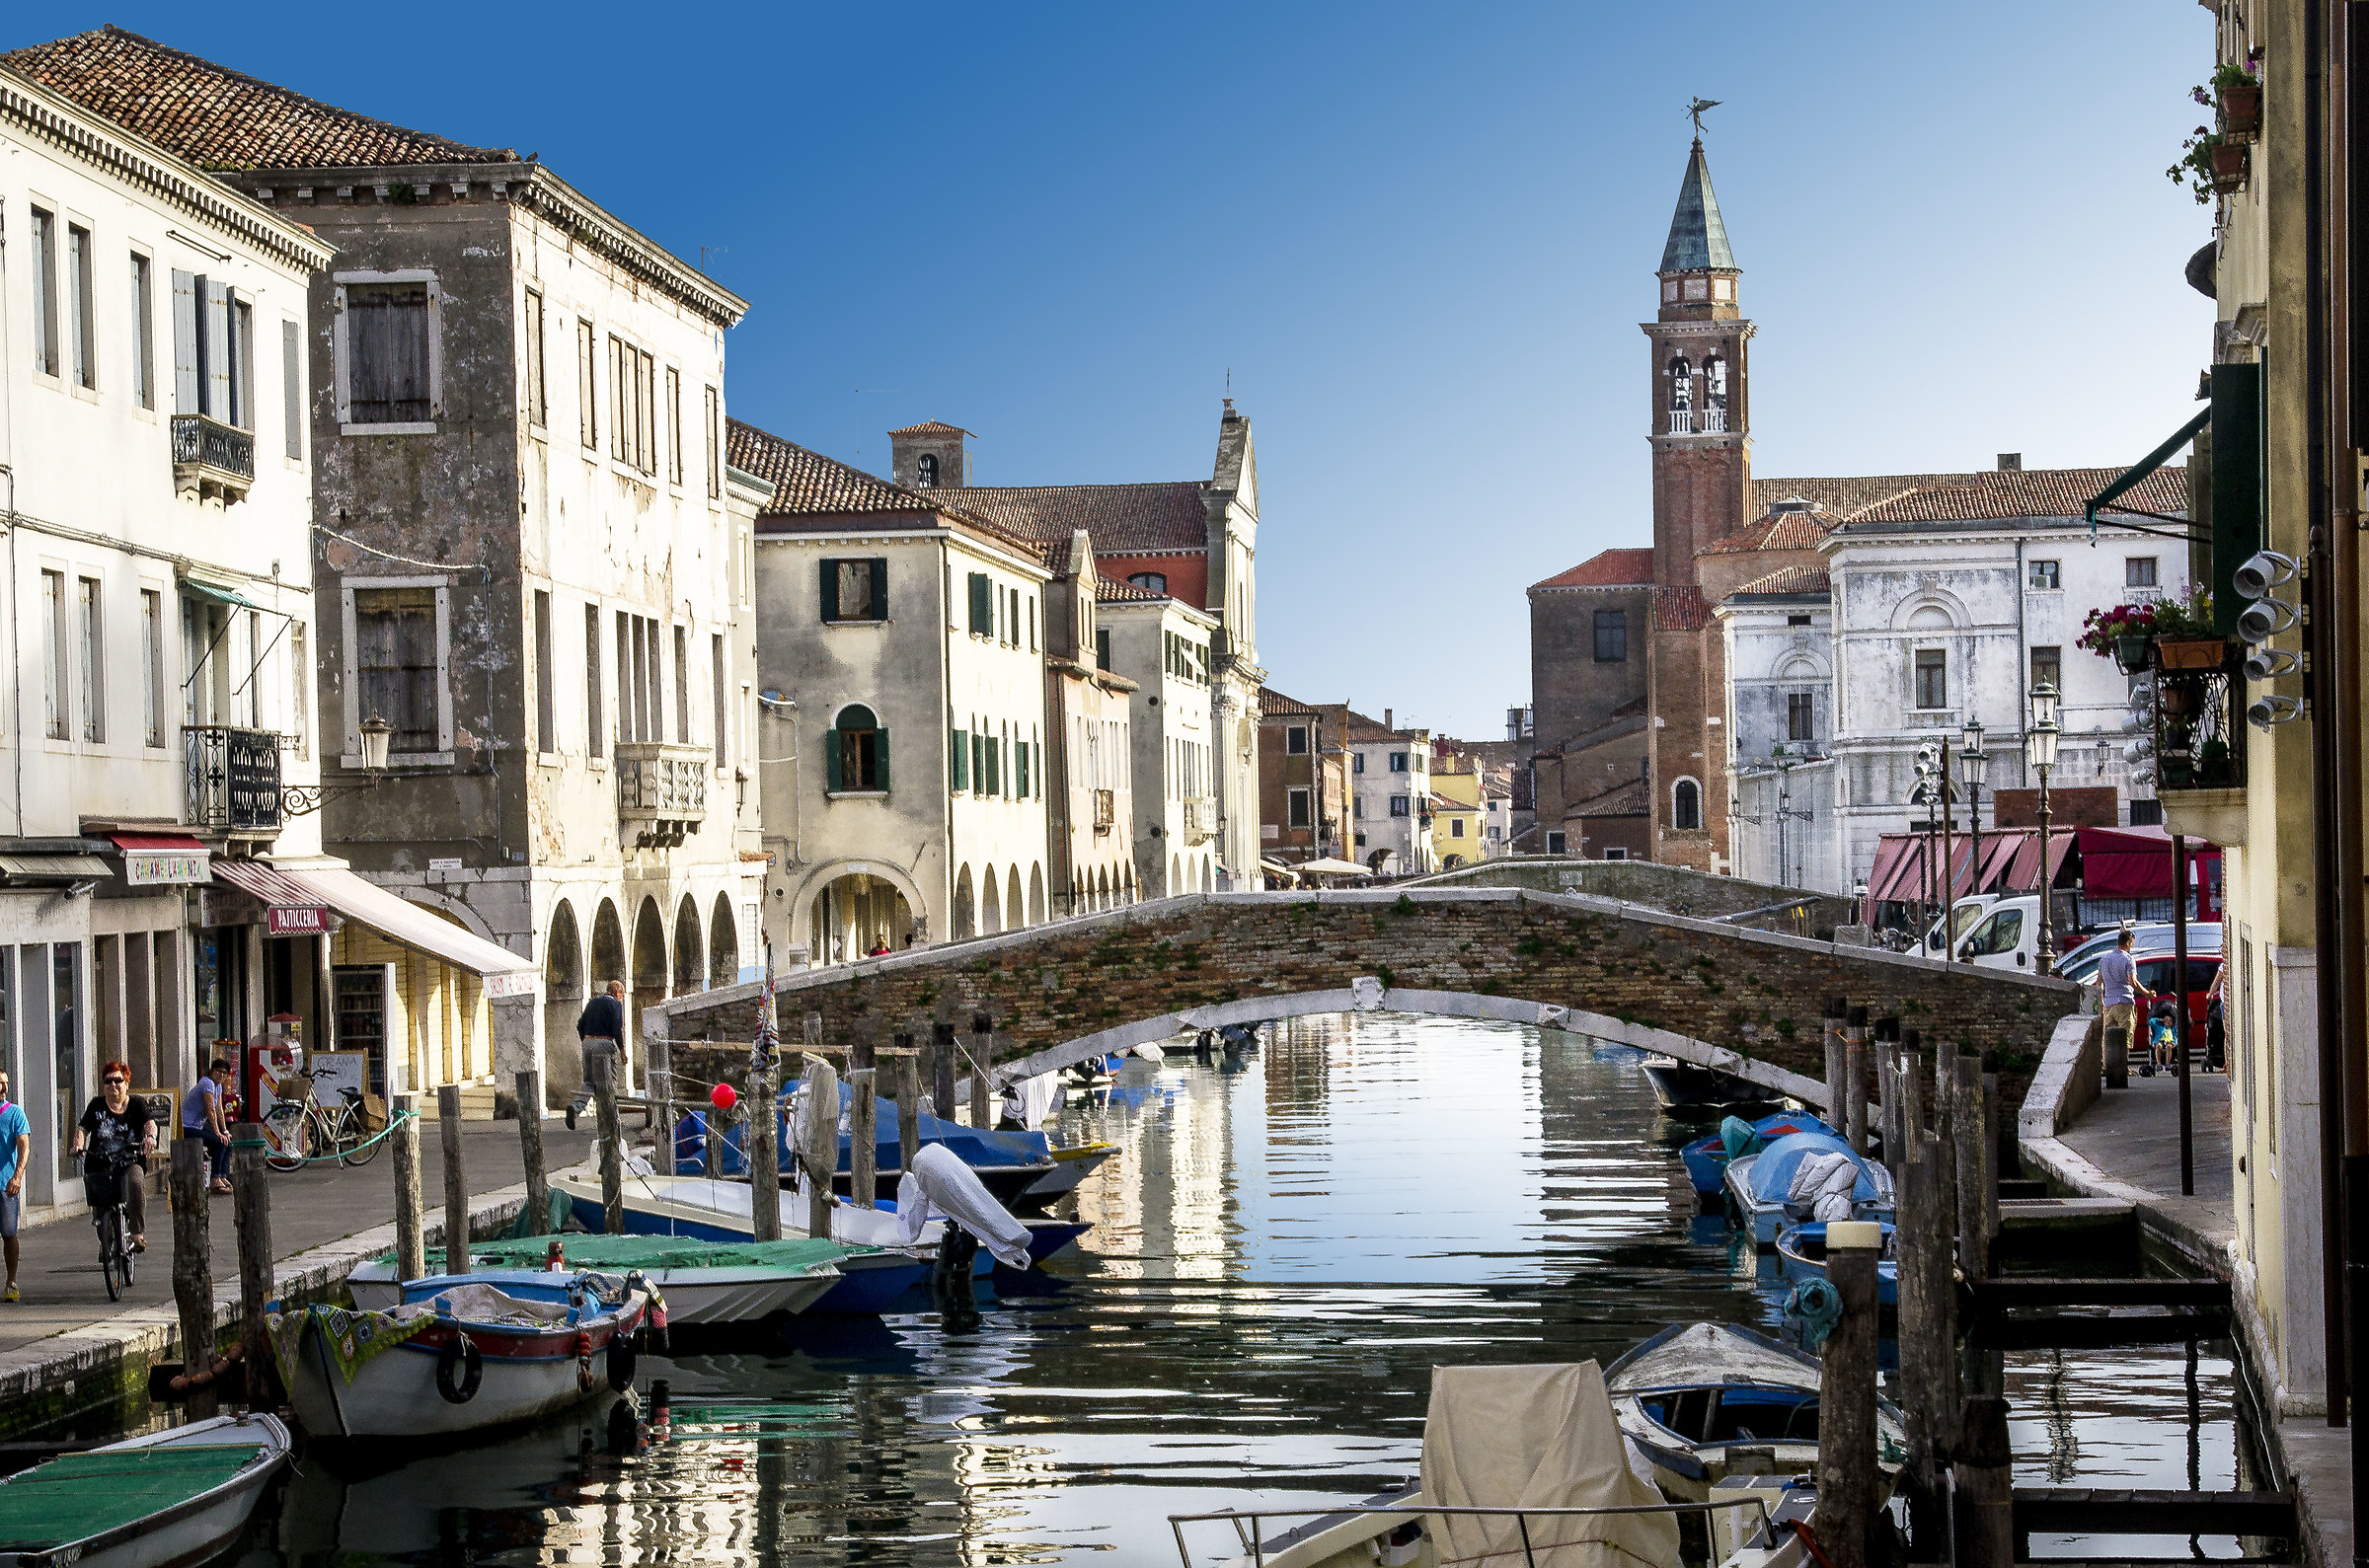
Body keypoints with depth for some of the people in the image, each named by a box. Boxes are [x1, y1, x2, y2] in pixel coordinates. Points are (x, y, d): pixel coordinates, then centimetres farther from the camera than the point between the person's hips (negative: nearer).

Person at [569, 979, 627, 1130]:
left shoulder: (592, 1002, 17)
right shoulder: (615, 1004, -2)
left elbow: (580, 1025, 15)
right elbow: (617, 1029, -11)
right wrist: (622, 1050, -5)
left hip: (588, 1042, 6)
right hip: (604, 1043, -6)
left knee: (589, 1081, 10)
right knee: (609, 1080, 4)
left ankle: (575, 1107, -13)